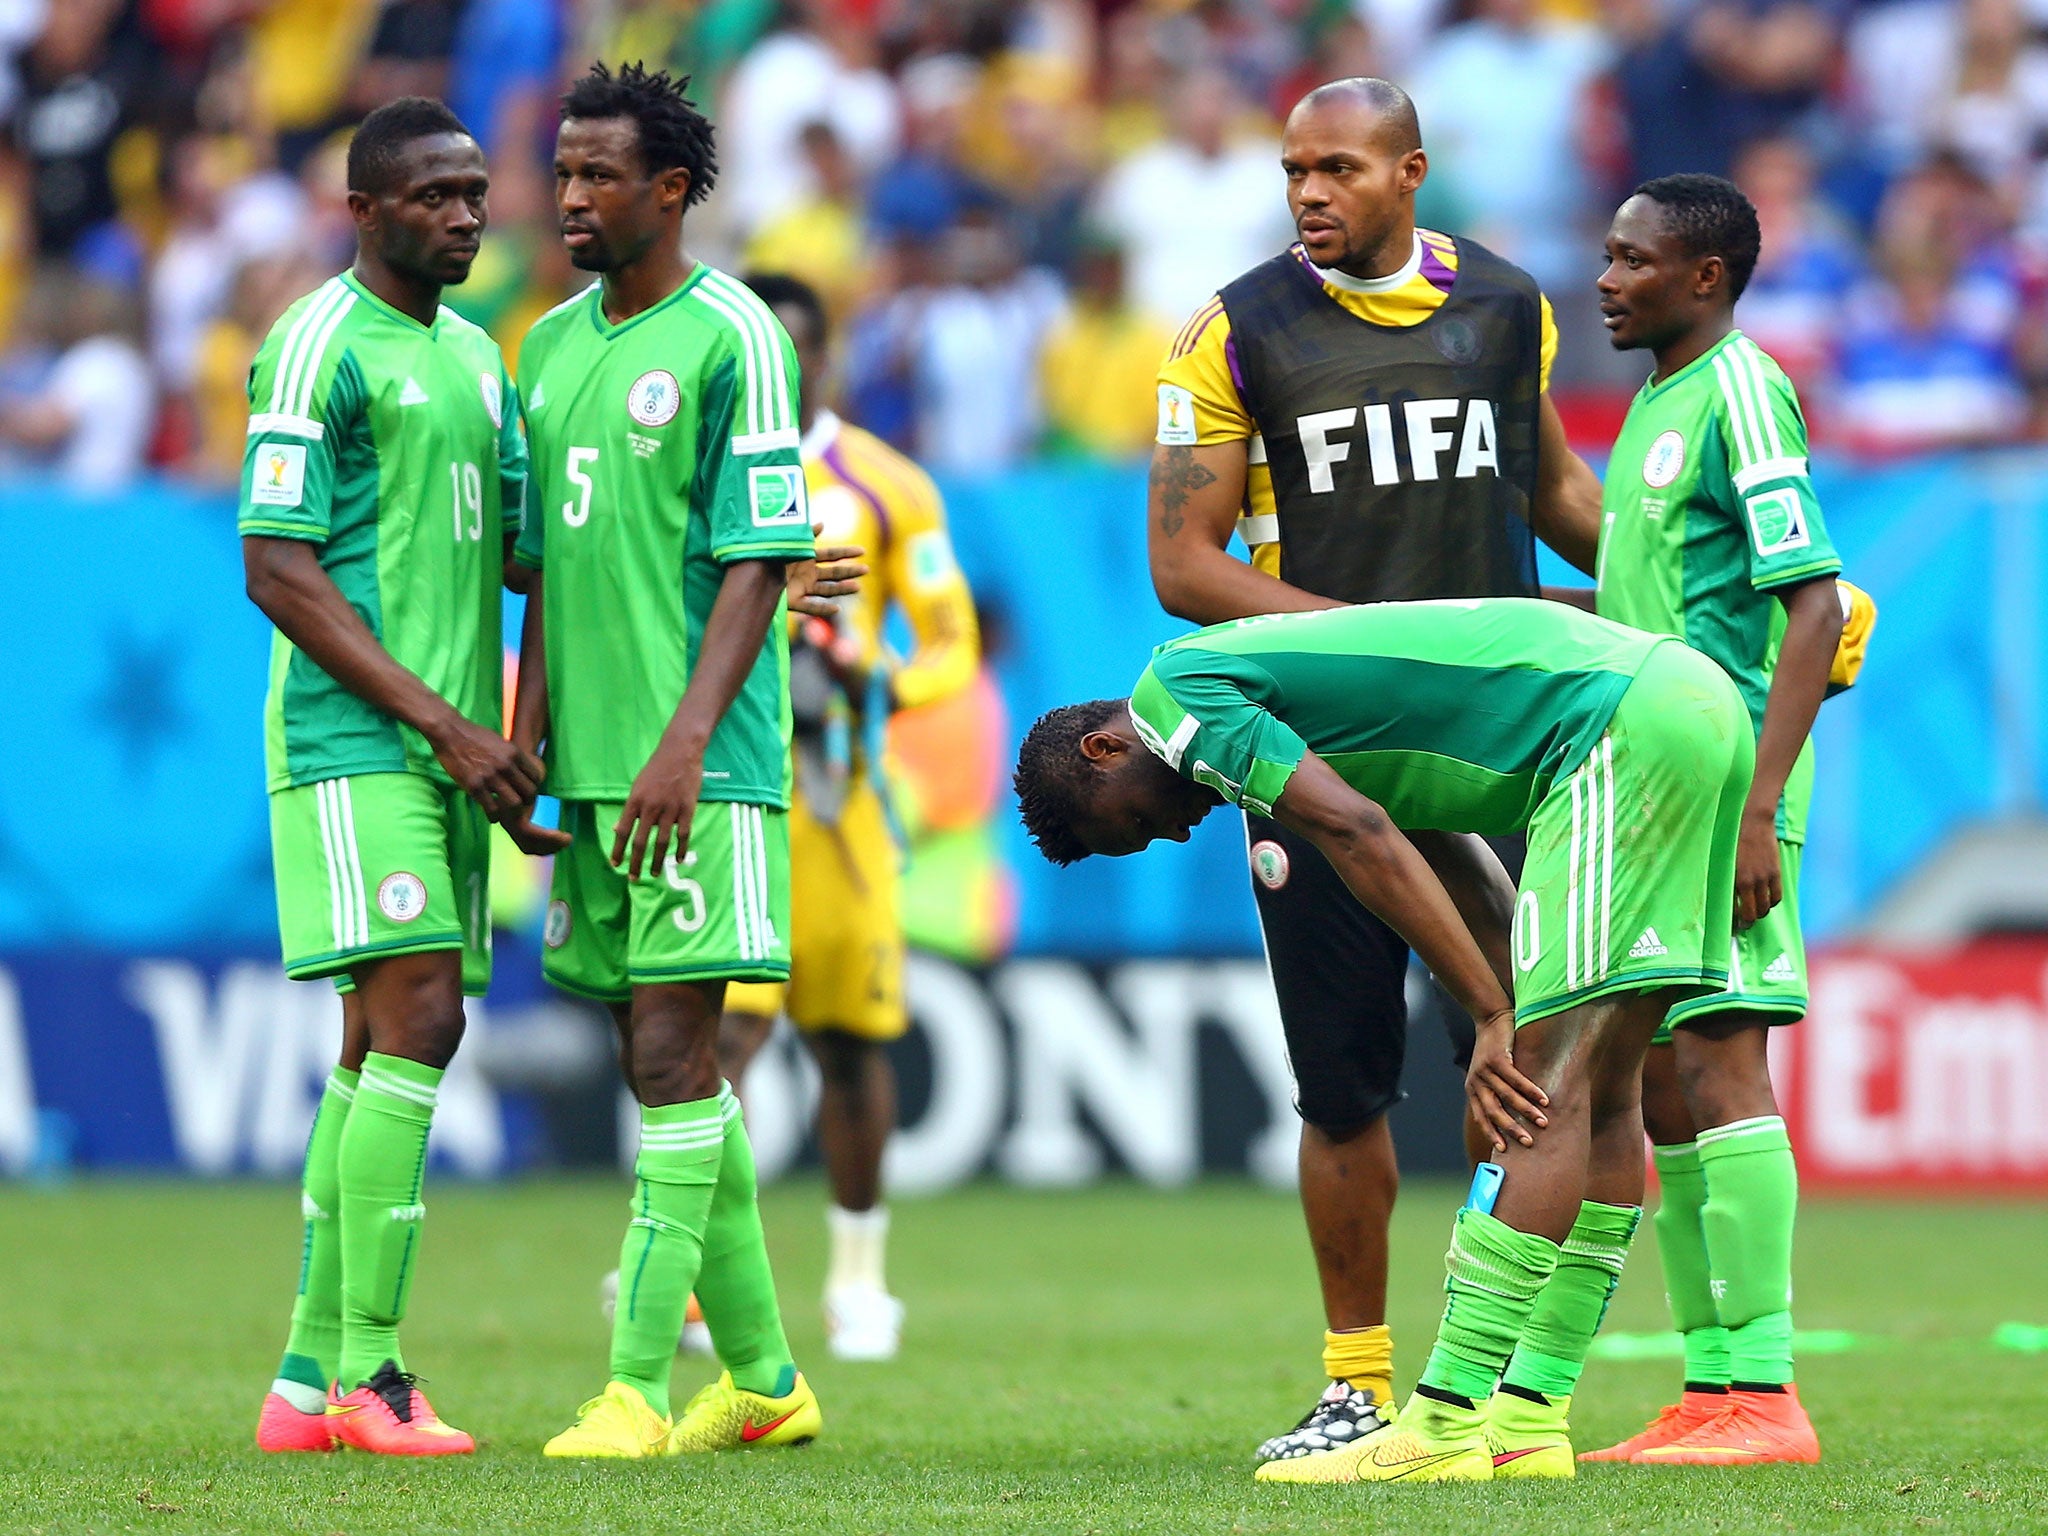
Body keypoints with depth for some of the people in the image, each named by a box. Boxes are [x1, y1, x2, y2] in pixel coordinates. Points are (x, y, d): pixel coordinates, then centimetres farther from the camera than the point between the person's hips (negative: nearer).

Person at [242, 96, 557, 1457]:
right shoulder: (319, 345, -8)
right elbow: (276, 570, -13)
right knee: (417, 1022, -15)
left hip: (451, 753, 8)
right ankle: (367, 1374, -14)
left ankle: (307, 1382, 9)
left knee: (382, 1045, 7)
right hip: (354, 742, -8)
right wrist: (443, 722, -16)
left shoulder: (476, 354, 18)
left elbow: (527, 548, 23)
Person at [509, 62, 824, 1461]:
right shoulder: (553, 343, 15)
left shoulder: (732, 338, -7)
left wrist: (686, 740, -19)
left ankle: (638, 1386, -11)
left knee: (672, 1050, -10)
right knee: (665, 1061, 10)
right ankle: (763, 1376, 19)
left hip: (696, 765, -8)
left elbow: (758, 561, -12)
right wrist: (523, 741, 13)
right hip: (592, 762, 8)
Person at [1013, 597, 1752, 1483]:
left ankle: (1443, 1427, -13)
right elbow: (1450, 868, 23)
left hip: (1625, 725, -10)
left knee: (1550, 1086, -11)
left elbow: (1362, 838, -13)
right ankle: (1523, 1424, 12)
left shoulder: (1173, 687, -1)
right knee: (1602, 1090, 10)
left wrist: (1494, 1019, -11)